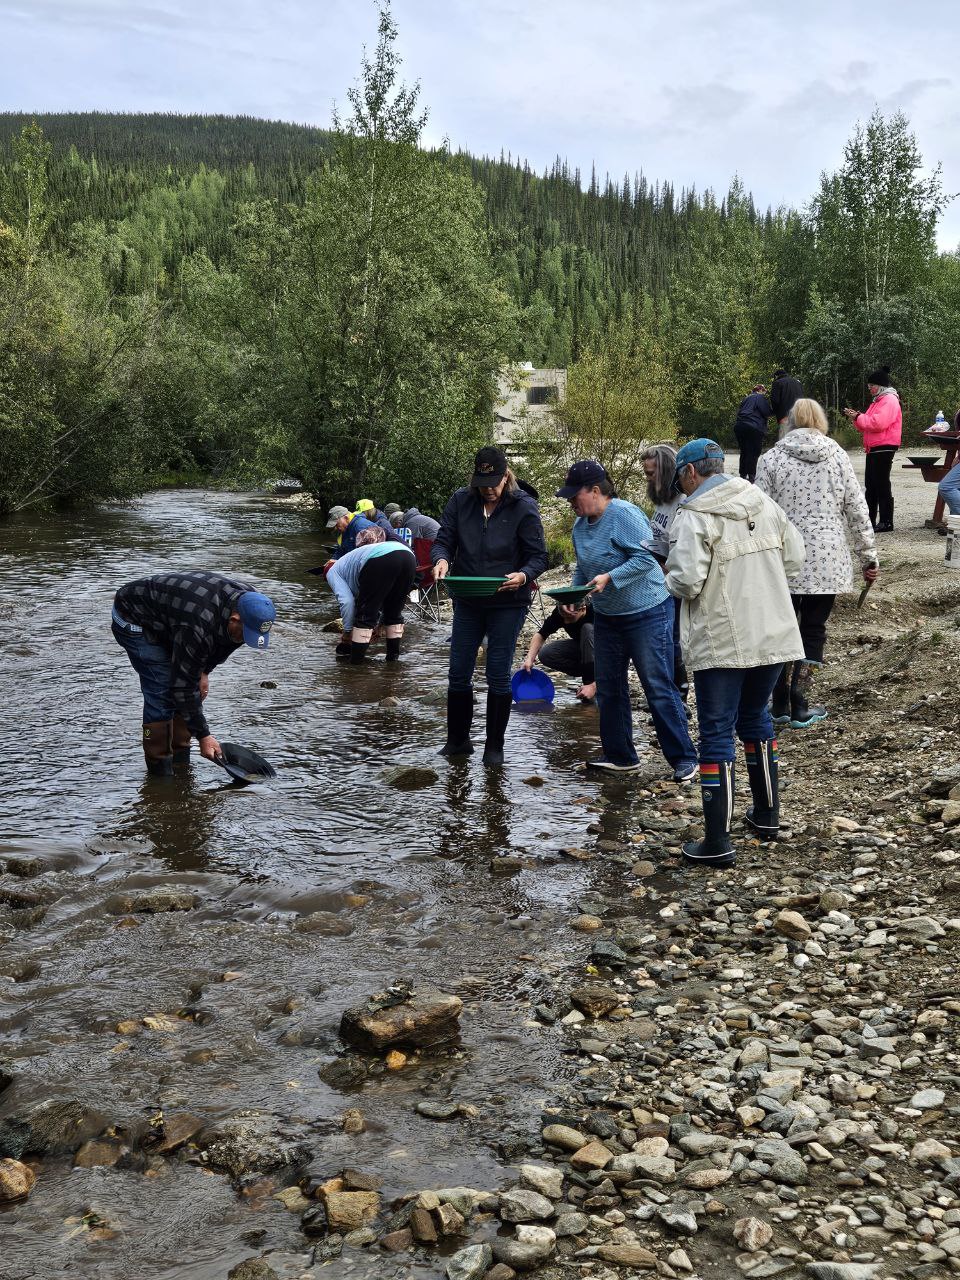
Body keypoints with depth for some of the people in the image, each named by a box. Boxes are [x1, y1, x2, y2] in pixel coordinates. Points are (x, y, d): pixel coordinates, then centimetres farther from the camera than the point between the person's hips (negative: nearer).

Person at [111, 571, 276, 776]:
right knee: (162, 691, -17)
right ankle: (159, 766, -6)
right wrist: (203, 735, -29)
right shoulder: (197, 627, -42)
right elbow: (183, 684, -34)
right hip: (133, 619, -8)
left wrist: (204, 671, -3)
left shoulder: (247, 599, -18)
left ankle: (181, 762, 11)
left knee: (195, 688, 2)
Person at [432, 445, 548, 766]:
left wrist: (523, 575, -30)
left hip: (508, 603, -3)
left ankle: (495, 746, 17)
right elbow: (442, 540, 2)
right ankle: (457, 740, 24)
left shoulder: (524, 507, -9)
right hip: (467, 603, 3)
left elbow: (538, 556, -8)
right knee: (458, 673, 8)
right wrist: (441, 559, -22)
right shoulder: (460, 501, 0)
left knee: (498, 675, 2)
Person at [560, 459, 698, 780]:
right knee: (609, 689, 12)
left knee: (658, 687, -7)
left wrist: (609, 578, -29)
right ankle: (620, 756, 23)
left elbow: (646, 558, -24)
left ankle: (684, 759, 1)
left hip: (647, 613, -9)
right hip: (606, 618, 9)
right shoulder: (580, 525, 7)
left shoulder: (625, 515, -19)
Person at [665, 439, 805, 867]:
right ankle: (766, 815, 34)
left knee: (716, 733, 0)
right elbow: (794, 560, 10)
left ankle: (717, 842, 1)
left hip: (720, 643, -6)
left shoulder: (695, 516, -15)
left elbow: (686, 581, -22)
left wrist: (672, 579, 0)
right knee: (755, 718, 24)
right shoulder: (764, 504, 5)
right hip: (772, 635, 6)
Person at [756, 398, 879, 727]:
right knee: (813, 631, 8)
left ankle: (780, 706, 16)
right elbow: (856, 509, 5)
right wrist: (868, 555, 12)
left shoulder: (772, 458, -1)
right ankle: (800, 709, 8)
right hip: (827, 560, 0)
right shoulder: (837, 456, 4)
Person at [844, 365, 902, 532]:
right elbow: (867, 426, 23)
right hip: (874, 449, 10)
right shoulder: (878, 400, 20)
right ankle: (870, 521, 18)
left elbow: (878, 423, -24)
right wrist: (856, 418, 7)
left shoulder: (889, 400, -11)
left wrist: (858, 417, -13)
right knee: (870, 485, 12)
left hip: (884, 448, -10)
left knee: (882, 485, -8)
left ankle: (886, 522, -4)